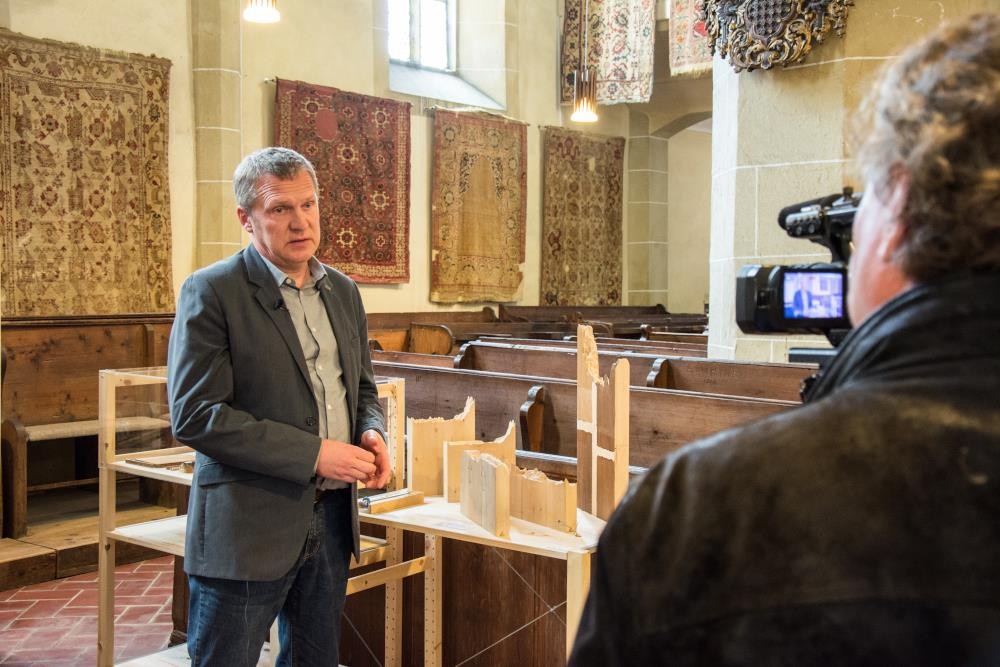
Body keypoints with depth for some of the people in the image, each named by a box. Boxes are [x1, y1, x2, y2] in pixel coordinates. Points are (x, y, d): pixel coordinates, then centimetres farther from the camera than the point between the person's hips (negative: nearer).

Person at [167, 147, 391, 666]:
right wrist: (313, 453, -21)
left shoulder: (343, 291, 9)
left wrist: (371, 430, -3)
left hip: (331, 518, 6)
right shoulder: (211, 291, -11)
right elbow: (194, 416, -18)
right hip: (248, 527, -6)